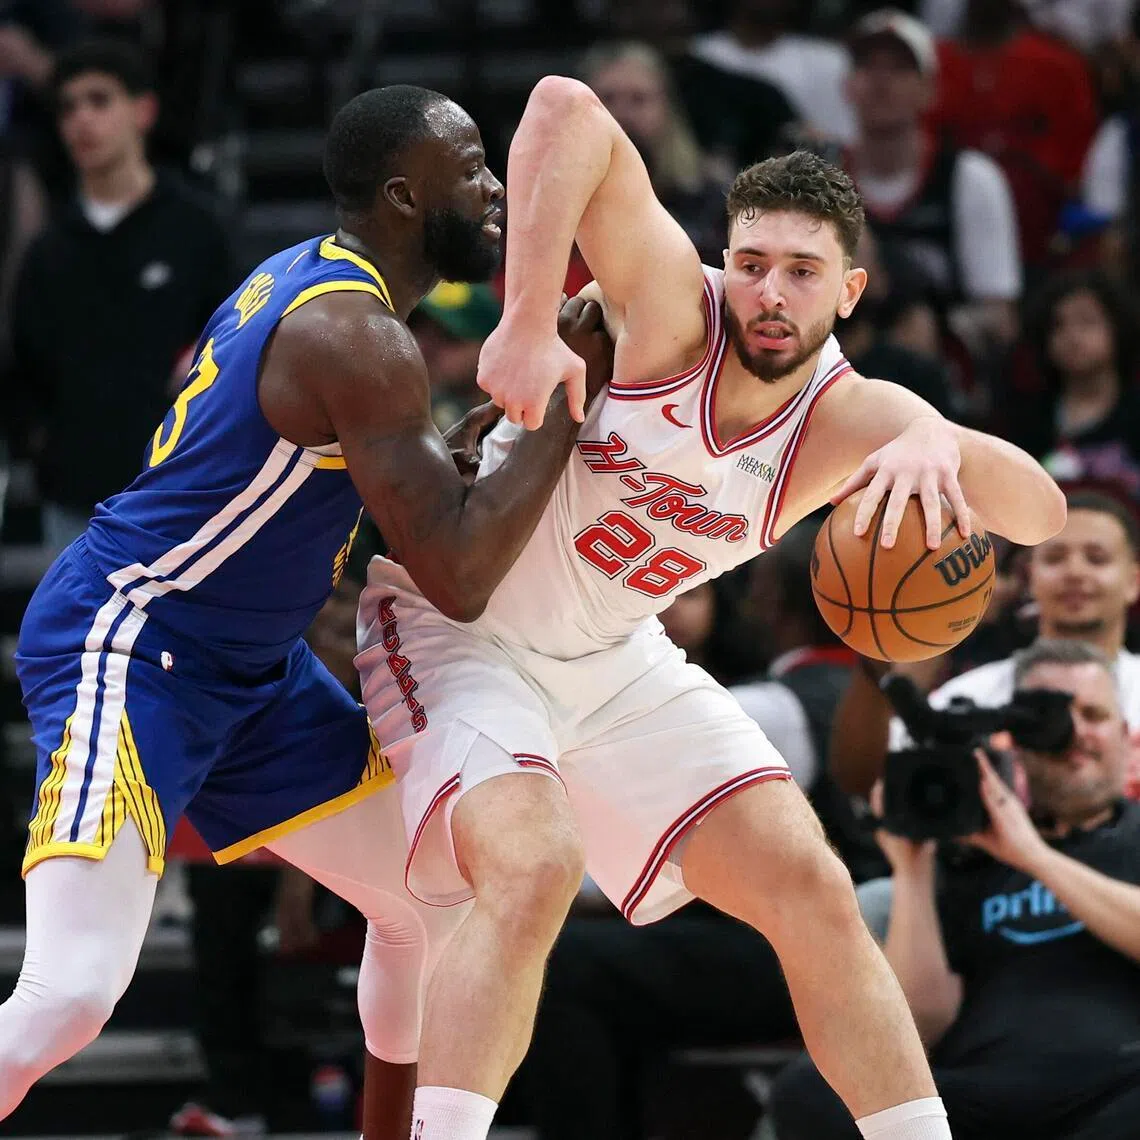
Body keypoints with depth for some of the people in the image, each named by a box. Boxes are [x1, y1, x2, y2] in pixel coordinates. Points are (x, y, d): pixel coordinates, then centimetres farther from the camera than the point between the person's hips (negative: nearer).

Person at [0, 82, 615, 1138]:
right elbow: (459, 577, -26)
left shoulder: (308, 277, 8)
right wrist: (571, 395, -20)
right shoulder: (357, 336, -22)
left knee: (436, 905, 13)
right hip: (128, 650, -11)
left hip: (250, 664, 11)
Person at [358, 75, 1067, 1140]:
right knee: (530, 871, -31)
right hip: (457, 624, -6)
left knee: (811, 890, 0)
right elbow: (566, 108, -38)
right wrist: (524, 323, -45)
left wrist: (947, 450, -41)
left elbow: (1039, 512, -20)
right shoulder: (670, 303, -26)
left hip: (617, 658, 6)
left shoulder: (852, 420, -11)